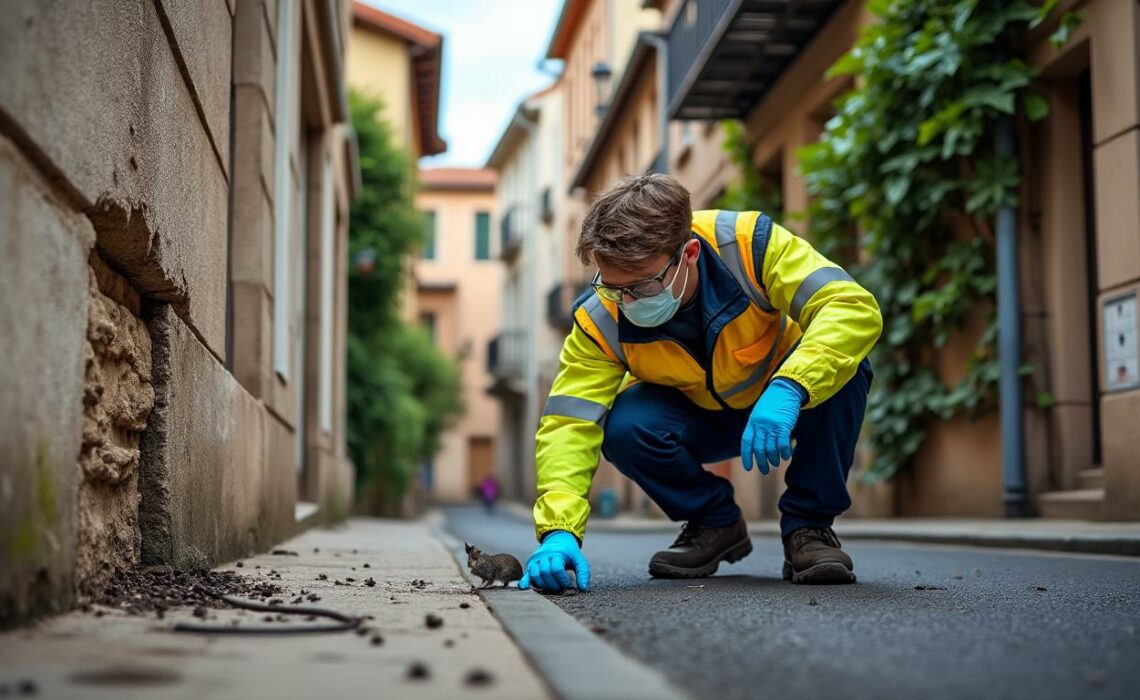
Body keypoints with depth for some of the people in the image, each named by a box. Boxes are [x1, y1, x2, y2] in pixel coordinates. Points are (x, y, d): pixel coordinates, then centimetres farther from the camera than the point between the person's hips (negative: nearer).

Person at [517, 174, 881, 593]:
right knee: (625, 429, -30)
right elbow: (569, 424, -28)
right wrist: (559, 531, -42)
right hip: (699, 420, 1)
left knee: (844, 366, -33)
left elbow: (856, 308, -39)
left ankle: (809, 524, -12)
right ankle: (716, 523, 0)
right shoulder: (600, 320, -25)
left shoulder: (747, 243, -32)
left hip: (786, 405, -1)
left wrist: (787, 389, -54)